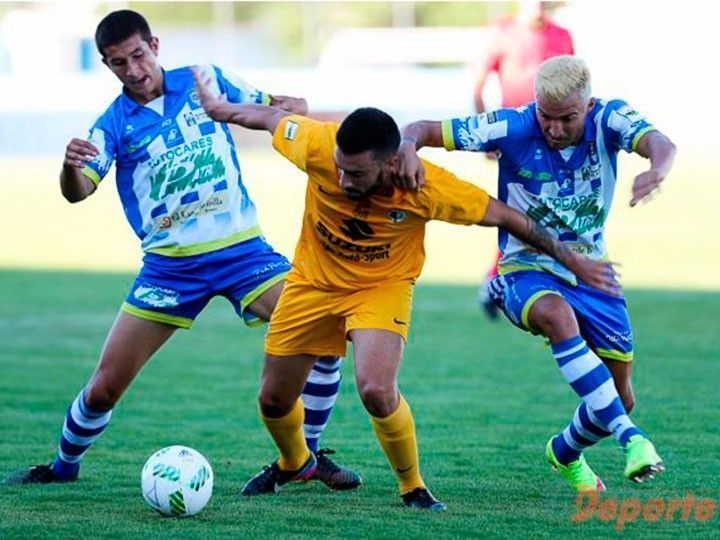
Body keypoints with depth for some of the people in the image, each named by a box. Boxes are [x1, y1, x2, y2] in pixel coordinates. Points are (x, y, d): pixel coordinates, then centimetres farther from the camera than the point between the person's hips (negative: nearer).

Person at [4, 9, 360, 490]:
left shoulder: (204, 82, 3)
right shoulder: (115, 123, -1)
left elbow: (286, 108, 12)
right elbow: (79, 191, -14)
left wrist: (287, 110, -12)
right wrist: (71, 167, -38)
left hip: (241, 248, 1)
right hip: (170, 265, -1)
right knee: (105, 386, -2)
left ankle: (310, 455, 4)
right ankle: (64, 466, 26)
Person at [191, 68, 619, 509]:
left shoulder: (426, 188, -31)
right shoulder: (318, 146, -29)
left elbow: (504, 216, -19)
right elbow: (275, 118, -8)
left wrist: (574, 261, -12)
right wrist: (223, 109, 10)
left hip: (383, 286, -3)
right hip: (313, 280, 3)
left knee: (377, 391, -27)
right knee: (274, 399, 9)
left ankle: (413, 487, 0)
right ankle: (294, 463, 45)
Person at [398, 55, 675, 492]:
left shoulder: (609, 119, -15)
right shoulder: (513, 128, -18)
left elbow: (659, 143, -35)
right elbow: (426, 129, -17)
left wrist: (658, 169, -59)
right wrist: (409, 145, -41)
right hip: (527, 269, -3)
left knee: (620, 398, 5)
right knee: (556, 314, -39)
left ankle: (566, 452, 38)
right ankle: (630, 438, -42)